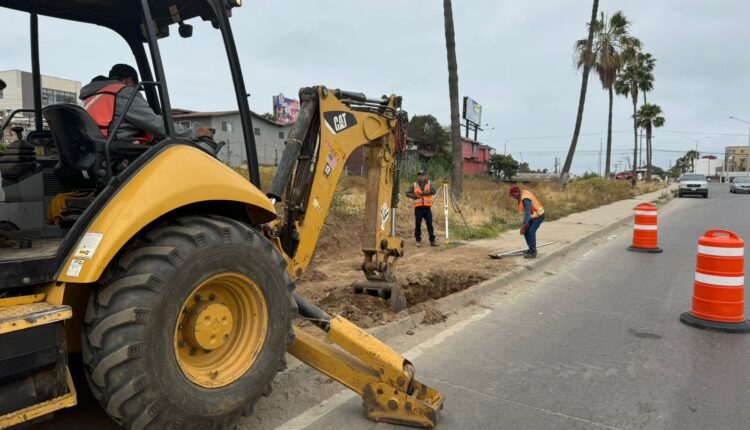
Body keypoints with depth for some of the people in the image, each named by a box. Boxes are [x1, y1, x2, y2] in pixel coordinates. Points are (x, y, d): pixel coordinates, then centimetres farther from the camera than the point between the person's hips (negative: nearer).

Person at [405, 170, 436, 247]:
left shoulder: (429, 184, 8)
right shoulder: (414, 185, 9)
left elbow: (433, 191, -10)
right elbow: (407, 193, 3)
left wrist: (423, 193, -16)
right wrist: (415, 196, -12)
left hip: (427, 207, 0)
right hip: (418, 208, 0)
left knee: (430, 225, -1)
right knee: (418, 225, 1)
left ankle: (432, 241, 2)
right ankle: (418, 240, 12)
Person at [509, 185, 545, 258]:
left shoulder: (525, 199, -29)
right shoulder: (523, 192, 2)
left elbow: (527, 213, -37)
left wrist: (524, 225, -41)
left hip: (538, 216, -10)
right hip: (533, 215, 10)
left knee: (531, 232, -18)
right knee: (526, 231, 9)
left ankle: (533, 253, -14)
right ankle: (531, 249, 23)